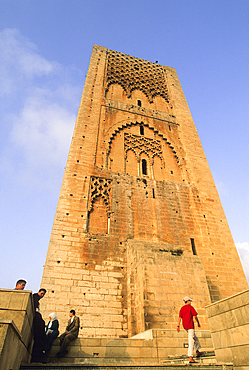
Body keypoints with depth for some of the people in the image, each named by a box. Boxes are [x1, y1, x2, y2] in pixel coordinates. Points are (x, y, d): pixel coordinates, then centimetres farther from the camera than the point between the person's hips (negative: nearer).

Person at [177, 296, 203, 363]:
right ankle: (190, 358, -13)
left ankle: (197, 352, 36)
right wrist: (198, 323, 7)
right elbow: (195, 316, -8)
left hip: (185, 325, 8)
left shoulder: (182, 308, 14)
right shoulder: (190, 307, -5)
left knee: (195, 338, 26)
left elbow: (180, 317, 6)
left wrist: (178, 326, 2)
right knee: (191, 341, -9)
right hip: (190, 325, -8)